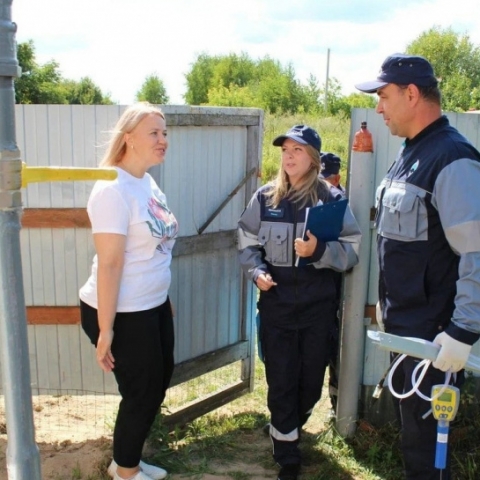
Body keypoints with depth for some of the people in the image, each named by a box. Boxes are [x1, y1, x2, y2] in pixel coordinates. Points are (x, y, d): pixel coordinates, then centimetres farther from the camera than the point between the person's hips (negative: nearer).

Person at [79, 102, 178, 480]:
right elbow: (109, 264, -23)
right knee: (142, 392, 8)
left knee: (159, 383, 20)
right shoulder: (114, 190, -21)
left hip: (155, 306, 9)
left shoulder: (149, 183, 6)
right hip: (123, 313, -9)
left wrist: (165, 299, 18)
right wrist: (105, 329, -21)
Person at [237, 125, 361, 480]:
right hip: (276, 303, 0)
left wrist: (319, 251, -23)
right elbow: (248, 244, 7)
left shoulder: (331, 199, -5)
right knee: (281, 380, 4)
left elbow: (352, 251, -6)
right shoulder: (265, 197, 0)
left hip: (318, 304, 0)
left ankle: (289, 430, 44)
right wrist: (257, 272, -10)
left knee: (311, 378, 14)